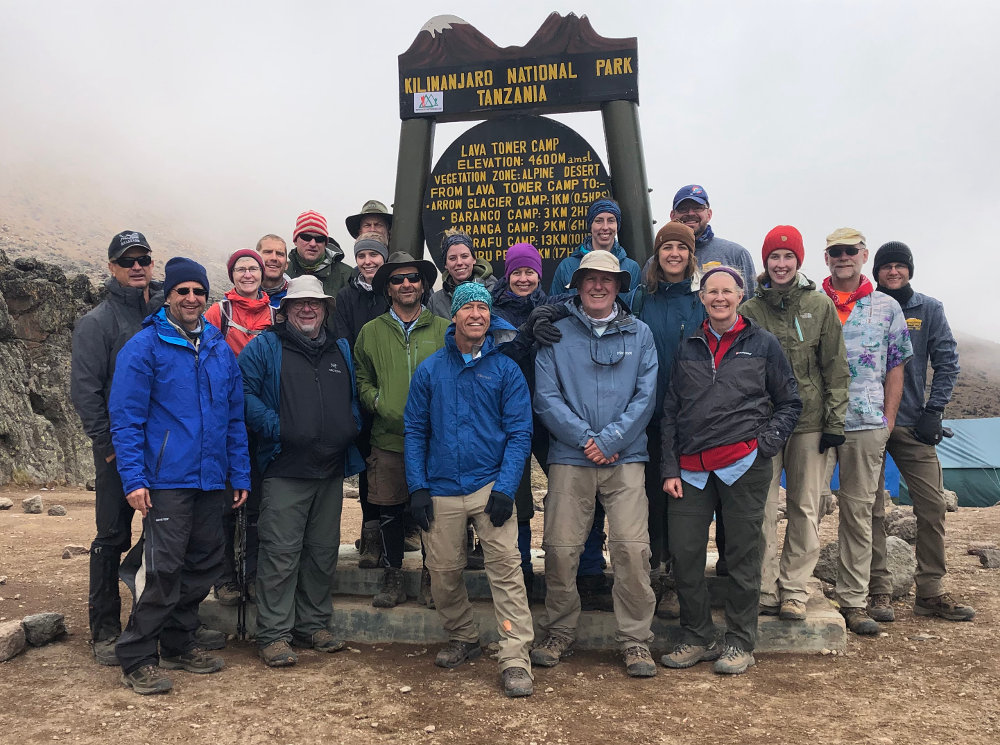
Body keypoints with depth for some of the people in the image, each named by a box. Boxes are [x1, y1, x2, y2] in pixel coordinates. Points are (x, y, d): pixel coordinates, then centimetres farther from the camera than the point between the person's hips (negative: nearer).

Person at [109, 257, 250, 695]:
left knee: (204, 566, 12)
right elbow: (125, 417, -8)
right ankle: (136, 658, 6)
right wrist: (133, 478, -15)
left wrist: (240, 474, 10)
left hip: (211, 479, 6)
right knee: (163, 569, -8)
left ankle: (178, 643, 27)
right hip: (167, 479, -6)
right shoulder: (144, 347, -4)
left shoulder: (220, 349, 12)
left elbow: (235, 418, 15)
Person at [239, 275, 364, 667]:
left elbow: (354, 396, 25)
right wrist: (273, 426, -15)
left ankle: (313, 624, 26)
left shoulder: (341, 350, 16)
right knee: (281, 554, -5)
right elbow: (244, 392, -6)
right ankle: (273, 634, 5)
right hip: (285, 469, -5)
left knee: (323, 552, 12)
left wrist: (351, 425, 6)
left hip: (331, 471, 6)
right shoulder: (265, 347, 1)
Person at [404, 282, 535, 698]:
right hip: (441, 490, 2)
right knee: (443, 571, 9)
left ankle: (515, 658, -3)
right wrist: (417, 487, -1)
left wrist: (505, 488, -12)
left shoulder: (506, 369, 2)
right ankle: (463, 640, 31)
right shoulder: (430, 370, 7)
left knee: (505, 567, -10)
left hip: (490, 486, -2)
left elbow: (519, 432, -1)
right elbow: (415, 431, 8)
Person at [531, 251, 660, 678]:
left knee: (633, 550, -5)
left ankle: (636, 641, 9)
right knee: (560, 550, 1)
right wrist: (583, 438, -10)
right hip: (569, 459, 0)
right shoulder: (557, 334, 7)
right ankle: (559, 635, 19)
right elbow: (545, 397, 0)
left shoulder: (639, 333, 10)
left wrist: (609, 440, -8)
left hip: (626, 458, 0)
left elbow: (646, 395, 2)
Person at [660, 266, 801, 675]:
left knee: (742, 554, 4)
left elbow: (790, 402, 11)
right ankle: (698, 637, 18)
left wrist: (766, 442, -5)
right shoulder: (688, 348, 14)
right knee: (684, 552, 1)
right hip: (692, 468, 3)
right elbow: (670, 412, 13)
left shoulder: (763, 344, 8)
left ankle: (740, 643, 17)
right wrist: (670, 468, 6)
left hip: (744, 465, -2)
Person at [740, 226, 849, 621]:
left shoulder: (820, 305, 4)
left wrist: (835, 421, -1)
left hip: (809, 421, 0)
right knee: (762, 507, 0)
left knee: (805, 507, 5)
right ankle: (765, 590, 11)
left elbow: (836, 367, 4)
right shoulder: (750, 310, 4)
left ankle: (794, 590, 15)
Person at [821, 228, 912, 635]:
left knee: (858, 510, 5)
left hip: (866, 424, 1)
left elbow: (895, 367, 10)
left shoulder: (887, 307, 9)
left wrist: (888, 419, 2)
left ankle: (853, 601, 13)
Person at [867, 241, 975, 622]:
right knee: (870, 508, 0)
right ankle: (878, 590, 9)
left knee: (932, 503, 0)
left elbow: (947, 362, 6)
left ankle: (931, 590, 13)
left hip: (912, 423, 2)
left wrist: (934, 411, -3)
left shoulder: (929, 309, 7)